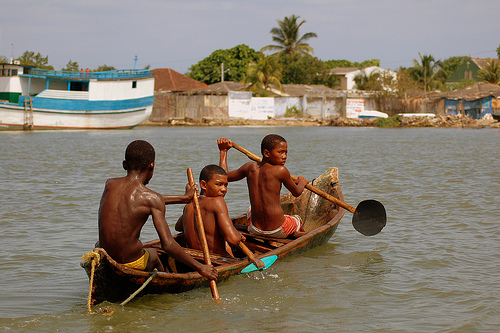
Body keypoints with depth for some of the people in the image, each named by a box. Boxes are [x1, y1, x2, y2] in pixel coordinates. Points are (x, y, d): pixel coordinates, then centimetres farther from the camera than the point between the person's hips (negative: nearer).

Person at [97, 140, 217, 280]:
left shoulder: (109, 185, 3)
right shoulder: (152, 198, -12)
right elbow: (168, 245, -19)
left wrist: (183, 198, 31)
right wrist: (200, 267, -10)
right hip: (132, 265, -3)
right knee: (153, 254, 35)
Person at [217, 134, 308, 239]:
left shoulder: (250, 167, -1)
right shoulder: (281, 171, -14)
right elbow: (296, 193, 2)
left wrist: (223, 151, 26)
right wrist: (302, 183, 26)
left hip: (254, 230, 4)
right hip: (279, 231, -4)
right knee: (298, 220, 32)